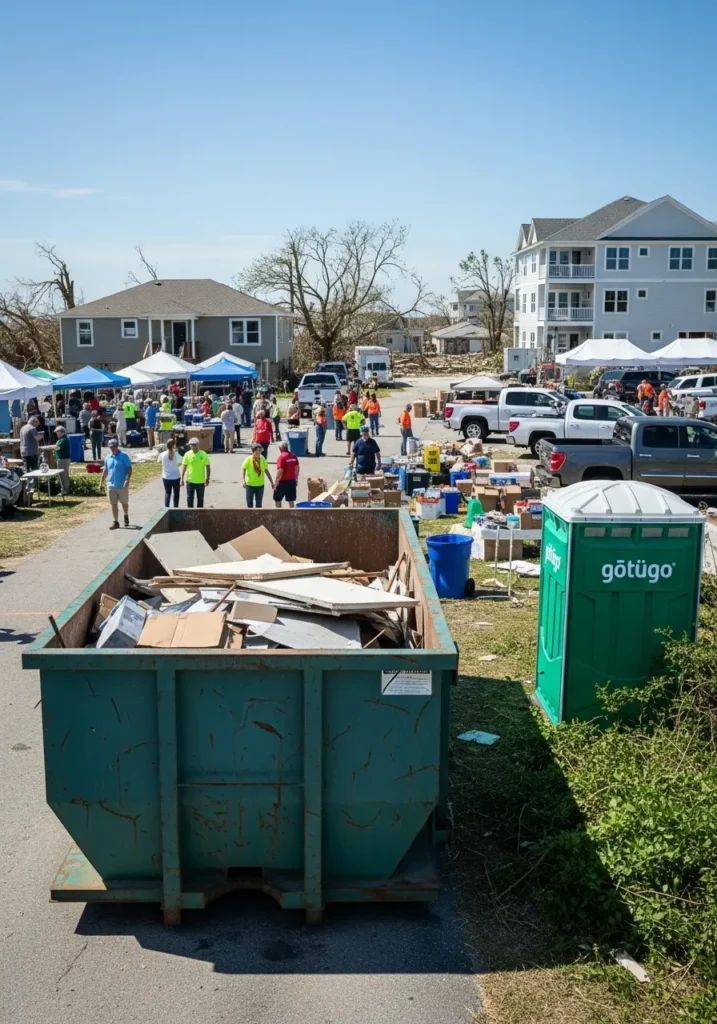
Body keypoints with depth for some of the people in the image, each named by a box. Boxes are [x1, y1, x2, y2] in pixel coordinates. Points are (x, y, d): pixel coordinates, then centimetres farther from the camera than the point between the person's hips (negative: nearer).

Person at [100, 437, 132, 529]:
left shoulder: (124, 456, -7)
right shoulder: (107, 457, 8)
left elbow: (129, 468, -11)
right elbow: (105, 470, 16)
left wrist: (127, 479, -22)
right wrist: (101, 482, 13)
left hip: (122, 485, -4)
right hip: (111, 485, 4)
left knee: (124, 502, 8)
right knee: (113, 504, 4)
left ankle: (126, 516, 35)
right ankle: (115, 522, 10)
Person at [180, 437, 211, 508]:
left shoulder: (203, 454, -8)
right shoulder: (187, 454, -5)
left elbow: (207, 466, -2)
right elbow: (184, 466, 1)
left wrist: (208, 479, -5)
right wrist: (182, 478, -2)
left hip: (200, 481, -1)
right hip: (190, 480, 1)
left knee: (200, 498, 11)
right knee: (190, 498, 7)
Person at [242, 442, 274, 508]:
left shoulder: (262, 459, -3)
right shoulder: (248, 459, -12)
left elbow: (266, 470, 6)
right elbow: (243, 469, -18)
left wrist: (271, 482, 8)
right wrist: (243, 480, -32)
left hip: (260, 485, 2)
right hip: (250, 484, -2)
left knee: (258, 504, 8)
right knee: (250, 503, 5)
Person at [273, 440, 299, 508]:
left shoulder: (281, 456, -16)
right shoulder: (293, 456, 4)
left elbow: (280, 470, -20)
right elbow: (297, 468, 9)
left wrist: (276, 482, -14)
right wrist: (296, 478, 20)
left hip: (283, 481, -6)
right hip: (292, 481, 6)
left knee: (277, 499, 9)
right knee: (290, 499, 11)